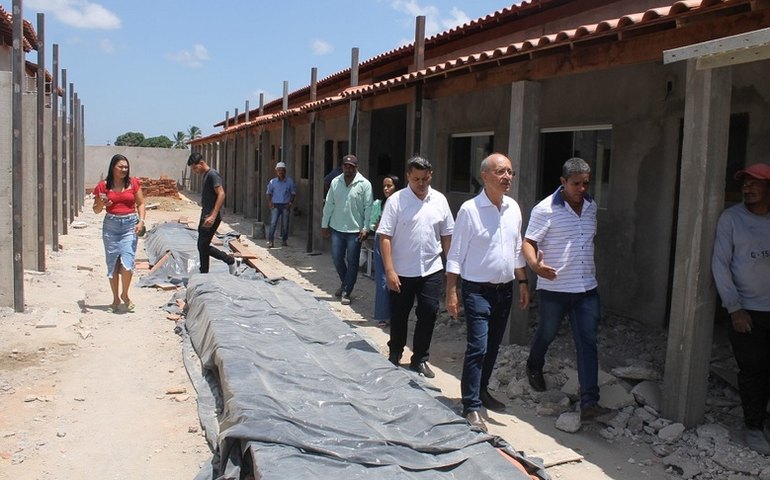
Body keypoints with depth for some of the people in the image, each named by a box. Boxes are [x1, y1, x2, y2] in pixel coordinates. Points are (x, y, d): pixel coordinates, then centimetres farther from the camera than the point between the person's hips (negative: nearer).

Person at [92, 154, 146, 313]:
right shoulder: (103, 186, 1)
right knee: (113, 264, 7)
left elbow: (140, 203, 7)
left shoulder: (133, 183, 1)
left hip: (130, 225, -1)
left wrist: (141, 220, -8)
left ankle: (125, 294, 11)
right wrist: (101, 203, -14)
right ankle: (116, 299, 22)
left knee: (127, 264, -12)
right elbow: (96, 210, 8)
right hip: (111, 225, 1)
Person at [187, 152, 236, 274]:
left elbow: (221, 194, -23)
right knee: (202, 247, 10)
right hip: (205, 216, 10)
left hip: (211, 218, -10)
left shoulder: (212, 174, -14)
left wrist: (213, 216, -28)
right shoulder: (206, 175, 15)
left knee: (203, 246, -6)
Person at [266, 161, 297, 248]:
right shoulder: (273, 181, 2)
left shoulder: (290, 181, 1)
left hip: (286, 205, 0)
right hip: (275, 205, 0)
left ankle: (284, 240, 19)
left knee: (285, 224, 5)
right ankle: (270, 241, -8)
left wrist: (291, 203, -4)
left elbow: (293, 193, 8)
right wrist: (269, 202, -3)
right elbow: (269, 193, 11)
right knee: (273, 223, -9)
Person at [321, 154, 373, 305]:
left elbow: (368, 207, -8)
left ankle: (346, 292, 12)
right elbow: (329, 204, 8)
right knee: (337, 259, 11)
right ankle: (345, 283, 35)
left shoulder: (364, 184, -7)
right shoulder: (335, 182, 4)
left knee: (352, 262, 2)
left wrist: (366, 228, -13)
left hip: (355, 230, -4)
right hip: (337, 229, 4)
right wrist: (324, 224, 7)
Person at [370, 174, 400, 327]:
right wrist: (376, 227, -10)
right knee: (382, 281, 2)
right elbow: (372, 224, 10)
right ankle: (383, 316, 11)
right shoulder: (378, 204, 3)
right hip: (381, 243, 1)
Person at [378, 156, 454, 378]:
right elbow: (385, 237, -11)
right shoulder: (396, 200, -9)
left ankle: (420, 359, 19)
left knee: (429, 313, 2)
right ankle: (394, 355, 31)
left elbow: (447, 235, 9)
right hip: (402, 272, -2)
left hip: (431, 270, 3)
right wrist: (389, 270, -16)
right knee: (399, 315, 10)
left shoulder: (439, 200, 3)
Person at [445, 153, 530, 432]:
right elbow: (455, 255, -11)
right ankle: (471, 407, -3)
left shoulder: (513, 208, 5)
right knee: (477, 348, -10)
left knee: (493, 346, 16)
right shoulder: (469, 210, -13)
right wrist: (451, 292, -14)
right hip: (478, 290, -6)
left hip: (505, 289, 6)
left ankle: (481, 391, 33)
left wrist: (523, 283, 14)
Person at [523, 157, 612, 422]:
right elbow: (528, 242, -15)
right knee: (546, 333, 16)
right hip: (554, 288, -4)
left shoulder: (591, 206, 8)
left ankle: (589, 403, -1)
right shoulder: (546, 209, -12)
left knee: (588, 343, -1)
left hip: (586, 288, 5)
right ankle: (534, 366, 48)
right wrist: (536, 265, -34)